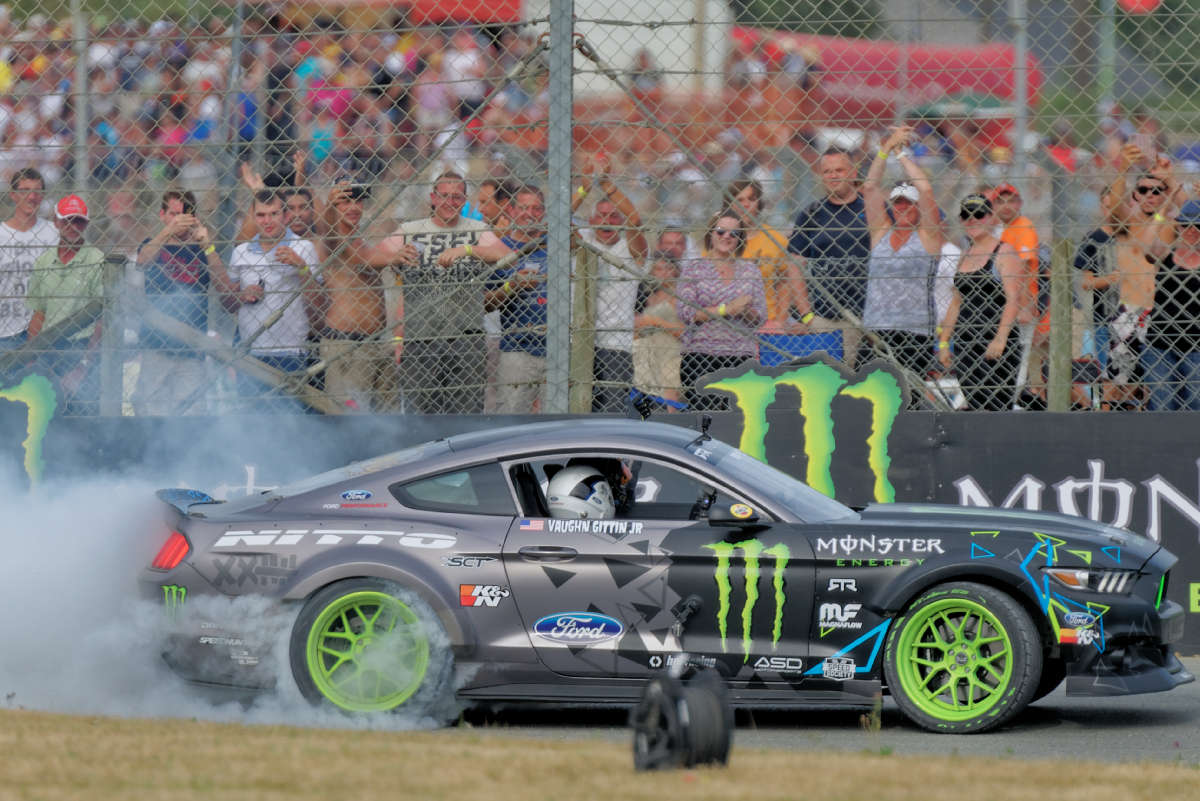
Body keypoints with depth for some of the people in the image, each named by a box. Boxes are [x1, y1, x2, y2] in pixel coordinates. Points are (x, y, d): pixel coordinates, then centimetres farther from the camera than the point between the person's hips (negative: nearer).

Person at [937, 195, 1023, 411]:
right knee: (974, 408, 4)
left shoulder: (1004, 252, -4)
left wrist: (1000, 339, -22)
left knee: (996, 408, -13)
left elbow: (1013, 299, -13)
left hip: (996, 346, -7)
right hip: (966, 343, 7)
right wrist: (944, 341, 17)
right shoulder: (966, 255, 18)